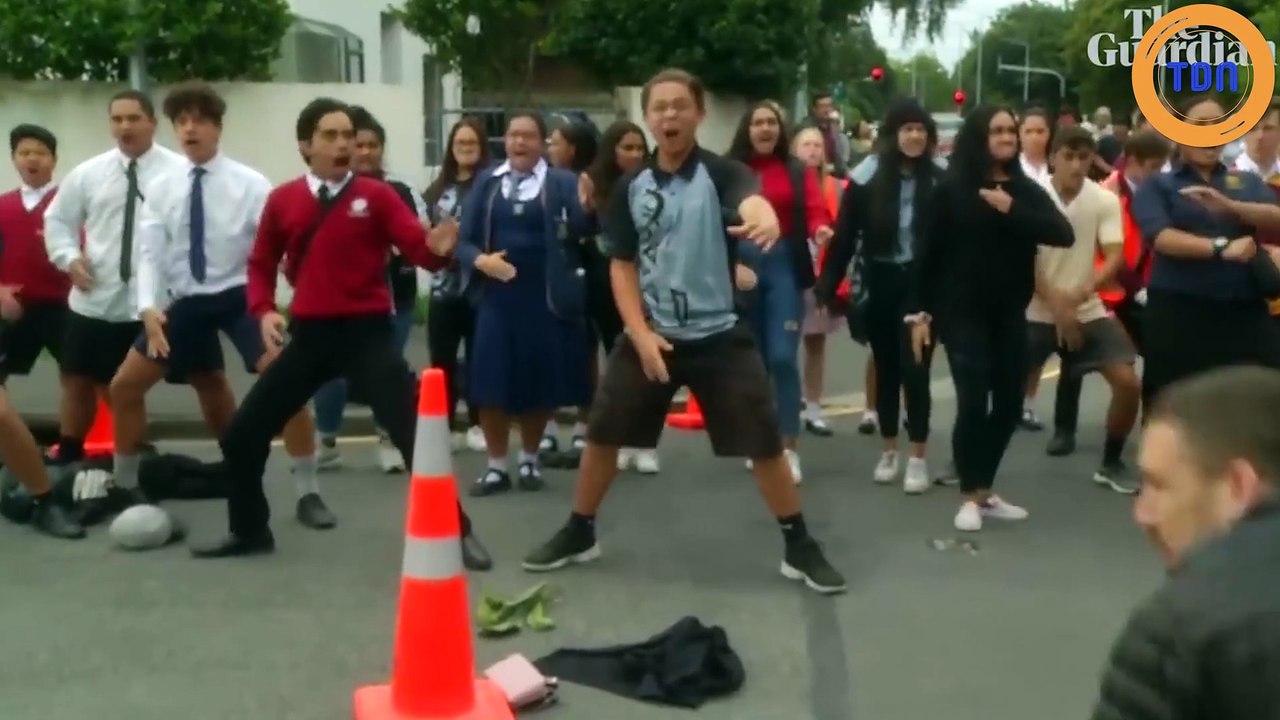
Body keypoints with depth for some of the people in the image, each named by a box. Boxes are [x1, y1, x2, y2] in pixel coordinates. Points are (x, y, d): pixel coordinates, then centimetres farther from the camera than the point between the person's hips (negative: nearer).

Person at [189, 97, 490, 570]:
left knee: (414, 432, -11)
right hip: (309, 334, 4)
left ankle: (456, 532, 3)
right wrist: (263, 310, 1)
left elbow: (416, 247, -11)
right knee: (242, 434, 7)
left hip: (367, 333, -3)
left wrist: (436, 248, -34)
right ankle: (249, 531, 29)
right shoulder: (282, 201, 7)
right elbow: (261, 264, 17)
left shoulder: (376, 196, -2)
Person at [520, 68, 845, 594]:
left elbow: (751, 200, -32)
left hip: (719, 336, -3)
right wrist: (641, 333, -8)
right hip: (649, 335, 3)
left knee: (764, 443, -2)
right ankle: (578, 534, 28)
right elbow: (622, 266, 5)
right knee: (602, 434, 7)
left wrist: (764, 218, -58)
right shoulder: (631, 188, 1)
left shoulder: (721, 172, -8)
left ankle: (799, 547, 14)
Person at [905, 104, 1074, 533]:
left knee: (1009, 403, 7)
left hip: (1010, 314, 5)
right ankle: (970, 496, 6)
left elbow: (1064, 235, -7)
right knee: (973, 402, -8)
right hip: (962, 313, -4)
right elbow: (928, 252, -4)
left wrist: (1012, 210, -16)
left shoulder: (1026, 190, 7)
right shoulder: (951, 189, -4)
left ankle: (986, 490, 22)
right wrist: (919, 311, -7)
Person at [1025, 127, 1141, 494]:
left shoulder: (1106, 201, -4)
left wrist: (1081, 292, -29)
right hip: (1036, 311, -1)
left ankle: (1111, 463, 9)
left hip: (1087, 311, 1)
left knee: (1128, 382, -11)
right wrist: (1055, 301, -20)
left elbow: (1115, 257, -11)